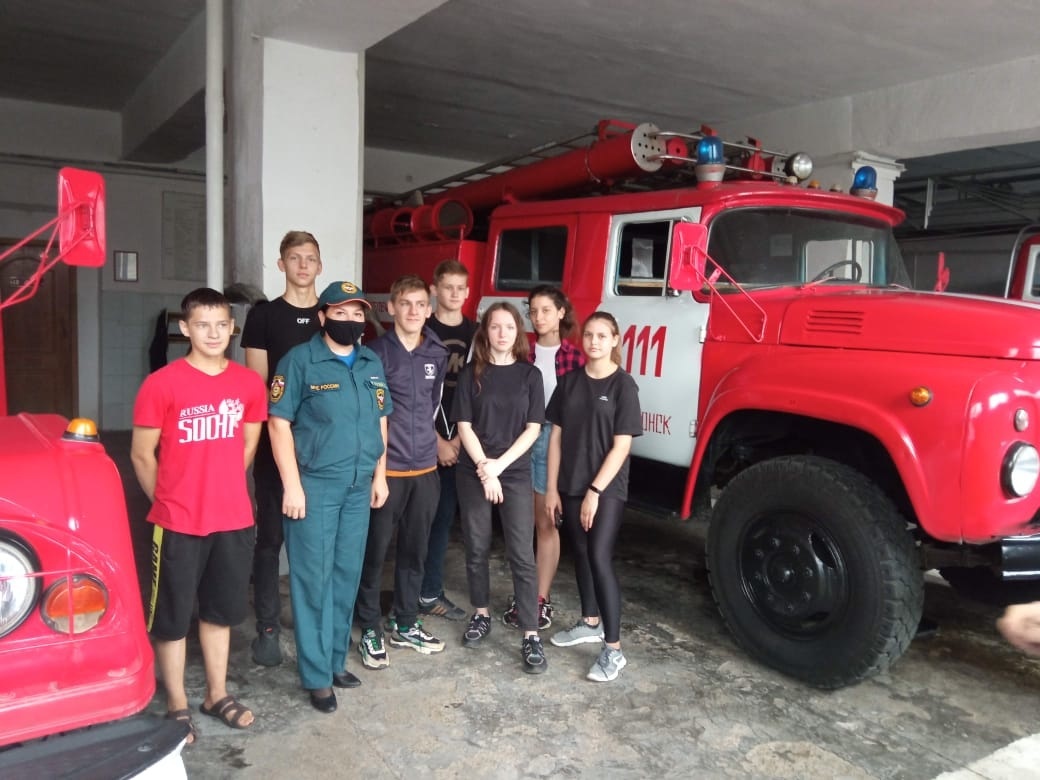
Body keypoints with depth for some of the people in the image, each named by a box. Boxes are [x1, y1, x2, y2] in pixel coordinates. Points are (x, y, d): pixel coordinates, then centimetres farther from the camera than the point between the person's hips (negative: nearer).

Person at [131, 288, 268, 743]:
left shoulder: (249, 383, 0)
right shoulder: (161, 384, -13)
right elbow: (142, 455, -5)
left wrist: (221, 491, 11)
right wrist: (168, 501, 2)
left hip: (234, 519, 4)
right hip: (178, 524, -4)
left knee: (220, 610, 18)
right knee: (171, 616, 10)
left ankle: (217, 694, 34)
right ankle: (177, 704, 27)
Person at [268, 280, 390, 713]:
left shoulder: (372, 363, 10)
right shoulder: (299, 360, -7)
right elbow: (279, 423, -10)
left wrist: (379, 475, 12)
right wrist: (292, 484, -15)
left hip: (359, 487, 6)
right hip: (314, 485, -5)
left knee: (347, 575, 13)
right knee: (314, 579, 1)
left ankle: (336, 660, 28)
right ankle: (317, 675, 13)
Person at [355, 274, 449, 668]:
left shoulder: (437, 354, 7)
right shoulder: (376, 352, -8)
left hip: (425, 468, 5)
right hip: (385, 468, -5)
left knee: (414, 550, 14)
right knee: (375, 550, 3)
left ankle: (405, 624, 29)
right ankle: (370, 630, 18)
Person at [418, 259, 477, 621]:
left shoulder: (477, 334, 9)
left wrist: (460, 438, -3)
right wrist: (436, 441, -10)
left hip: (462, 442, 4)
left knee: (443, 515, 9)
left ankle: (429, 592, 20)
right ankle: (412, 592, 10)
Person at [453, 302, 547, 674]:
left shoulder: (530, 375, 2)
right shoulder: (471, 374, 2)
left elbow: (533, 429, -2)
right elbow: (464, 426, -3)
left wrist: (499, 464, -11)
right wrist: (484, 469, -12)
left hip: (516, 473, -1)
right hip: (472, 473, 1)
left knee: (522, 555, -3)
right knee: (477, 548, 10)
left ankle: (531, 636, 1)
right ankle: (481, 615, 28)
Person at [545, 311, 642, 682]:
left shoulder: (623, 385, -9)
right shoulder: (570, 381, 4)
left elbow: (621, 446, -12)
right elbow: (557, 436, 6)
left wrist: (595, 491, -15)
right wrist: (552, 487, 2)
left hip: (607, 490, -5)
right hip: (571, 486, 5)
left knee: (600, 559, -10)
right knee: (580, 554, 15)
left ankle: (613, 650, -2)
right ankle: (590, 623, 34)